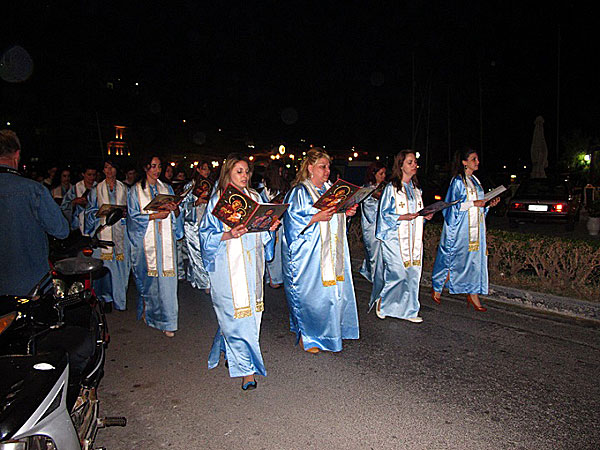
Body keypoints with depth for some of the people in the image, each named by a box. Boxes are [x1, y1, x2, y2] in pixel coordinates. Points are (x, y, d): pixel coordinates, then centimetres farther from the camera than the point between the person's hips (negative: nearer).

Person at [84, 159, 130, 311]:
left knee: (121, 264, -3)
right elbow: (90, 210, 9)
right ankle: (107, 298, 5)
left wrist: (125, 213, -8)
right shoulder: (96, 189, 13)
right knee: (105, 263, -6)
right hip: (103, 230, 0)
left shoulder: (124, 189, 14)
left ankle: (119, 300, 5)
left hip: (120, 230, 0)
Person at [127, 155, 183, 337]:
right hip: (146, 240, -2)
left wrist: (175, 209, -10)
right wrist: (155, 216, -14)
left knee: (166, 279, -4)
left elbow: (175, 216, 12)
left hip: (165, 240, 2)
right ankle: (147, 311, 20)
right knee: (148, 277, -1)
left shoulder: (167, 188, 15)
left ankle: (166, 321, 0)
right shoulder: (136, 190, 5)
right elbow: (134, 216, -2)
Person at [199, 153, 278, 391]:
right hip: (229, 265, -5)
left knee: (252, 310, 10)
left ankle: (229, 352, 32)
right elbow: (208, 235, -5)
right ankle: (246, 369, 3)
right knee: (236, 312, -6)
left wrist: (270, 226, -4)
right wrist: (229, 235, -21)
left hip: (251, 263, 5)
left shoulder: (254, 197, 13)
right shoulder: (217, 200, -1)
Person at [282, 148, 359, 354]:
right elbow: (293, 222, -15)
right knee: (311, 294, -3)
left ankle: (330, 332, 26)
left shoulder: (329, 189, 15)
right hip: (309, 254, -7)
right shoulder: (299, 192, -9)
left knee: (334, 289, 10)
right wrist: (316, 217, -24)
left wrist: (347, 212, 3)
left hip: (331, 251, 8)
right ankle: (306, 336, 14)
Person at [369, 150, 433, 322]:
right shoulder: (391, 188, -4)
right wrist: (403, 217, -20)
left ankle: (407, 310, 16)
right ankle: (381, 301, 11)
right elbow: (384, 214, -7)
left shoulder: (416, 188, 16)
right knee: (398, 273, -12)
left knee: (412, 274, 4)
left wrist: (426, 216, 1)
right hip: (395, 238, -6)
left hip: (413, 239, 6)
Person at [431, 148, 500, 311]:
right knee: (452, 260, 0)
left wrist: (488, 204, 3)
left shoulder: (474, 180, 15)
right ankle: (436, 289, 18)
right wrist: (474, 203, -19)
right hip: (461, 229, -7)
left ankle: (473, 294, 10)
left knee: (476, 258, 4)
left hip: (475, 228, 7)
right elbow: (454, 206, -14)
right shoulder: (458, 181, -9)